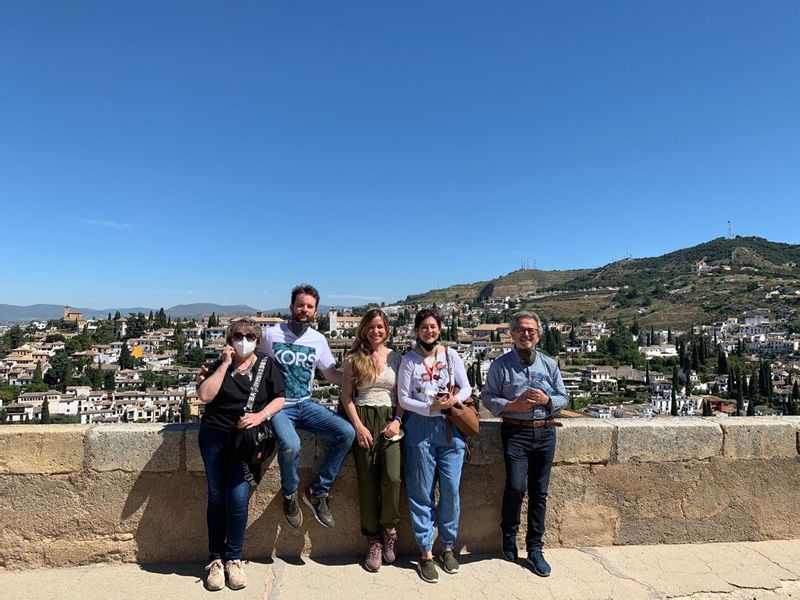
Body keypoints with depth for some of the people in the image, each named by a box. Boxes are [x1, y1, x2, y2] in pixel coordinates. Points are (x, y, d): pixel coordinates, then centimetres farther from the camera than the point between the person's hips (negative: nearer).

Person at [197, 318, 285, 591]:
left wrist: (261, 415, -15)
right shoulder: (220, 365, 6)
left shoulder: (267, 366, 5)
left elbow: (279, 399, 2)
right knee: (216, 497, 5)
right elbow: (205, 396, -9)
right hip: (214, 436, 1)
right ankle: (215, 560, 19)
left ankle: (234, 559, 10)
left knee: (238, 498, -9)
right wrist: (225, 364, -10)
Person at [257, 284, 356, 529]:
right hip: (277, 406, -4)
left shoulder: (319, 340, 6)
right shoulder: (271, 335, -5)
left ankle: (317, 492, 1)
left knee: (347, 432, -17)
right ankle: (290, 494, 1)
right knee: (291, 445, -34)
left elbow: (332, 375, 10)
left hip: (306, 405, 4)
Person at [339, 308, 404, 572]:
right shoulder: (354, 359, 7)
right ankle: (373, 540, 16)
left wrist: (397, 420, -6)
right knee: (368, 482, 0)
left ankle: (389, 527, 10)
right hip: (363, 421, 0)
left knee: (392, 478, -17)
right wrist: (358, 426, -7)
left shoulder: (396, 358, 10)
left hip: (390, 420, 0)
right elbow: (346, 396, 4)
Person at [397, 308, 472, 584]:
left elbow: (466, 387, 8)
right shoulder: (409, 360, 1)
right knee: (422, 493, 3)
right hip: (420, 427, -2)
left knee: (451, 490, 4)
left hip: (451, 427, 2)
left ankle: (447, 547, 22)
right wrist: (431, 408, -15)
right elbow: (403, 398, -2)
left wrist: (455, 399, -13)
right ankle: (426, 553, 16)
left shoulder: (451, 354, 6)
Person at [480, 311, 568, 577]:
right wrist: (511, 405, -14)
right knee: (516, 487, -13)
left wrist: (546, 399, -8)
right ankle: (509, 535, 17)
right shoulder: (501, 364, 0)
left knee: (539, 492, 8)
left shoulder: (549, 364, 10)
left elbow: (563, 398, 12)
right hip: (515, 432, -3)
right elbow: (487, 396, 0)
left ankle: (535, 549, 23)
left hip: (545, 432, 3)